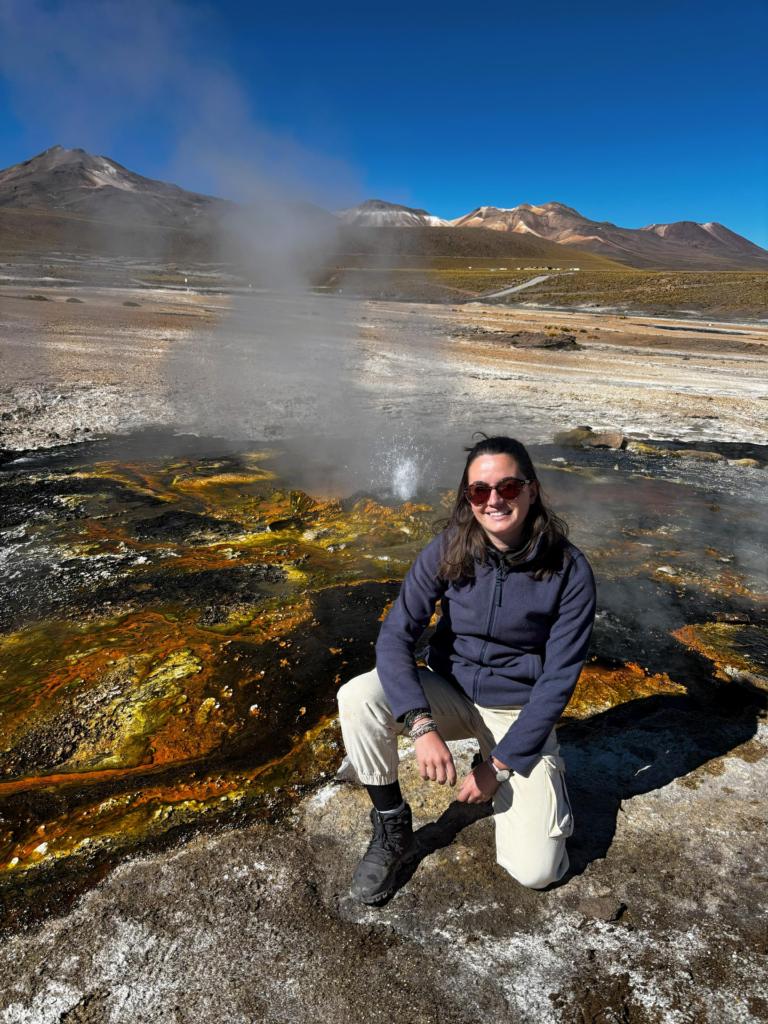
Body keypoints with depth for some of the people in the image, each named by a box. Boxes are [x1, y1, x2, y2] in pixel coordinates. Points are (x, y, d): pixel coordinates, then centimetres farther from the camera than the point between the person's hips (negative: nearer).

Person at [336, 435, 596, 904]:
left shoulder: (569, 571, -18)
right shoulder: (447, 552, -14)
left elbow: (558, 679, -14)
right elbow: (395, 636, -17)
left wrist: (501, 763, -14)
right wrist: (421, 726, -31)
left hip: (521, 711, -1)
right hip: (451, 693, 2)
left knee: (536, 871, -13)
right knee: (358, 697, -26)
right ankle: (393, 830, -2)